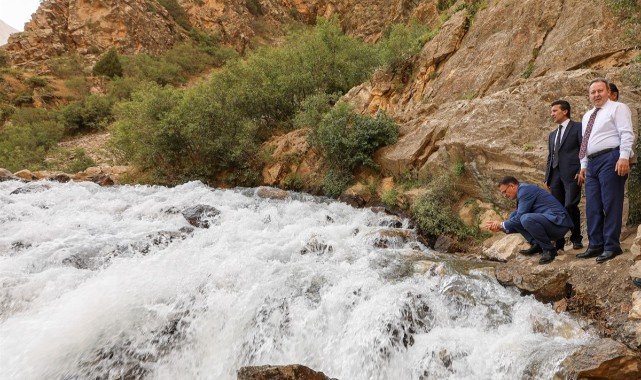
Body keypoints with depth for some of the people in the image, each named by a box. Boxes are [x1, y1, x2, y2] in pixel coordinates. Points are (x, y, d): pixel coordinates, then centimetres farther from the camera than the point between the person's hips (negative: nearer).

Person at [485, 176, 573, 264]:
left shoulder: (525, 190, -13)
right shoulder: (523, 191, 17)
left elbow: (520, 217, -19)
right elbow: (518, 217, 16)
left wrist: (503, 225, -6)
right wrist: (499, 226, 4)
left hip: (558, 221, -10)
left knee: (526, 219, -34)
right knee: (514, 218, 7)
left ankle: (549, 249, -13)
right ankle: (536, 245, 3)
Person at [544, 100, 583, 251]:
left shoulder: (578, 127, 5)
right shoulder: (552, 135, 24)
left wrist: (581, 170, -13)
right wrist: (547, 177, 14)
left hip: (571, 173, -6)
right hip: (555, 175, 6)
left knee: (570, 206, -15)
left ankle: (576, 239, 1)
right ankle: (559, 243, 5)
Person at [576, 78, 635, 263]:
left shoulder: (618, 108, 2)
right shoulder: (587, 116, 24)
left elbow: (627, 134, -10)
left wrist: (624, 157, -21)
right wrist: (583, 166, 19)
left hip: (610, 159, -7)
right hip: (592, 163, 8)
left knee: (611, 203, -8)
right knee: (592, 206, 5)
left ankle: (611, 246, -4)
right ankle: (595, 246, 9)